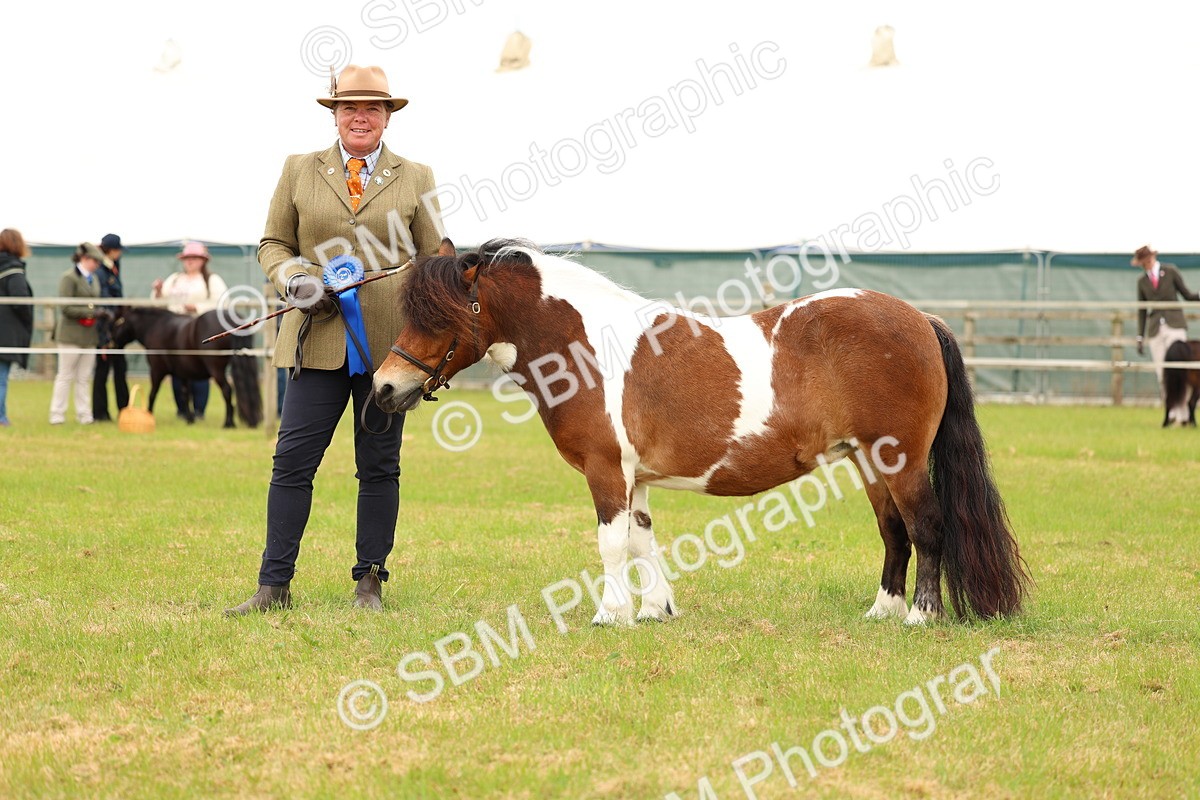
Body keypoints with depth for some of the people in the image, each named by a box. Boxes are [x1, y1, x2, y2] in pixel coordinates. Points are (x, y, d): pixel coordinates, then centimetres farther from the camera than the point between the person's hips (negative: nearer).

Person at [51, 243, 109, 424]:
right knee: (65, 376, -1)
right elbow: (67, 308, -15)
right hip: (72, 333, -7)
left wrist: (102, 313, 1)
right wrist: (93, 313, -19)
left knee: (84, 378, 9)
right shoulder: (69, 278, -9)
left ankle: (84, 415, 12)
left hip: (89, 334, 7)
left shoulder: (93, 279, 14)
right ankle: (57, 415, 5)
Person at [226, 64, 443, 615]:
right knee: (293, 461, -5)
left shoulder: (415, 179, 10)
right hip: (319, 340, 0)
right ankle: (274, 585, -1)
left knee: (380, 466, 6)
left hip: (389, 341, 0)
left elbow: (434, 259, 10)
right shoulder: (299, 172, 10)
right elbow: (273, 244, 13)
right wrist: (293, 279, -9)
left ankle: (369, 581, 14)